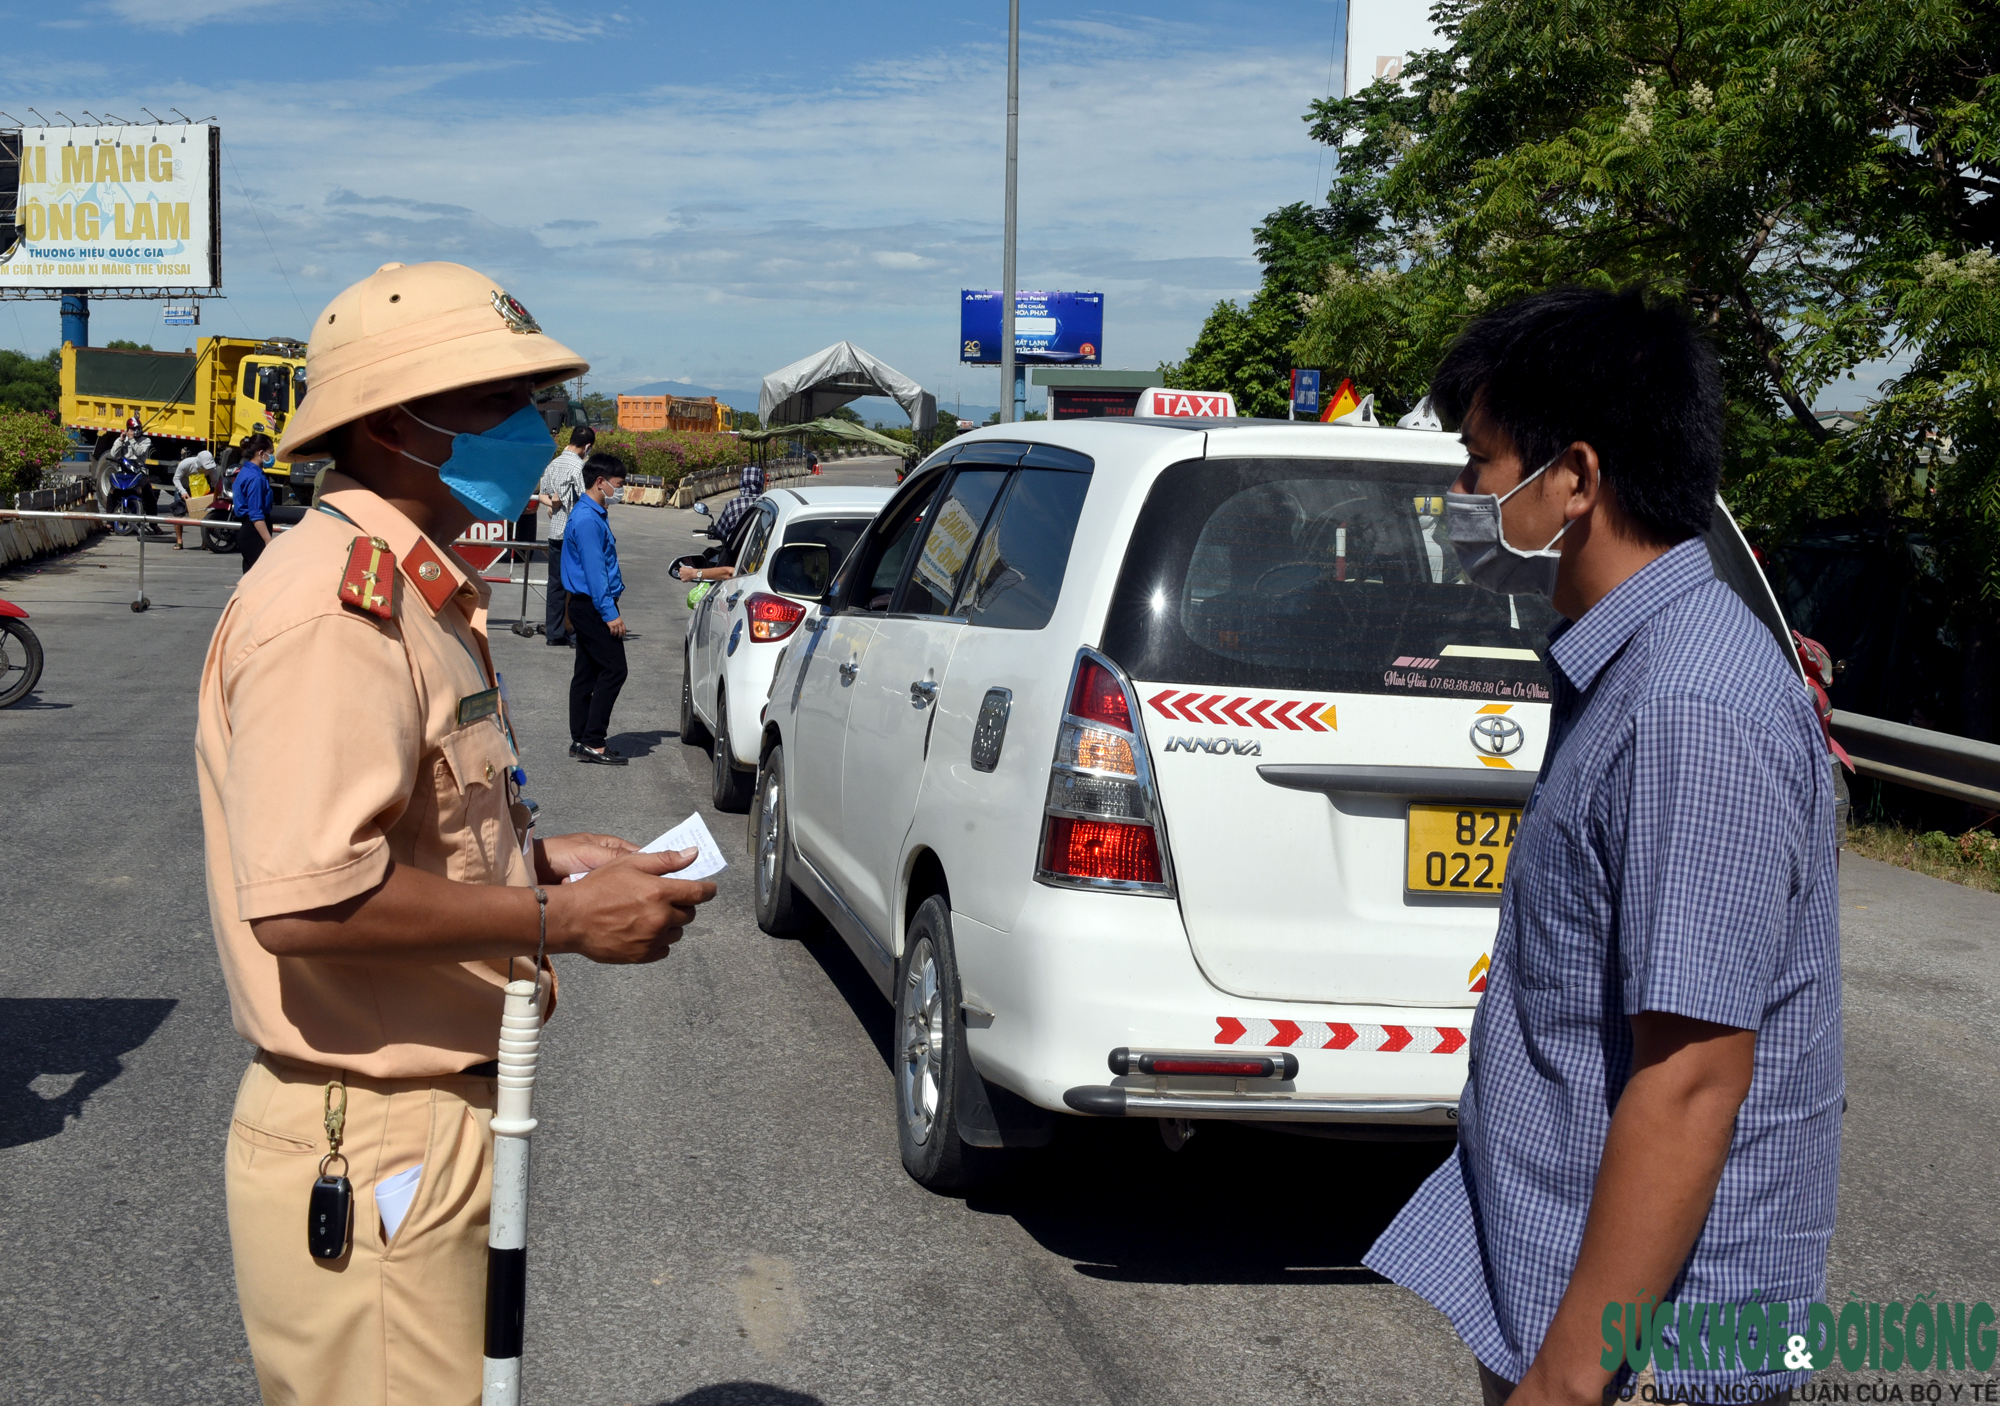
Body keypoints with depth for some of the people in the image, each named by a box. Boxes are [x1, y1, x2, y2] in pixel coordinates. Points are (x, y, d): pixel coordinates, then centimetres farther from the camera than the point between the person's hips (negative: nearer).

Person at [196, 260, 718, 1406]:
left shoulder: (417, 593, 14)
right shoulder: (335, 606, -22)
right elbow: (302, 899, -31)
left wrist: (541, 854, 8)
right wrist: (559, 915, -23)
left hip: (440, 1120, 11)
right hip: (370, 1148, -11)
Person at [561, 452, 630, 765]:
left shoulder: (593, 514, 15)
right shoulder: (588, 519, -18)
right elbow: (594, 570, -21)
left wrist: (609, 608, 22)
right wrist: (610, 613, -22)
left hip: (586, 606, 11)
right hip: (593, 606, -11)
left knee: (587, 673, 11)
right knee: (613, 669, -10)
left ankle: (581, 740, 15)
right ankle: (593, 742, -10)